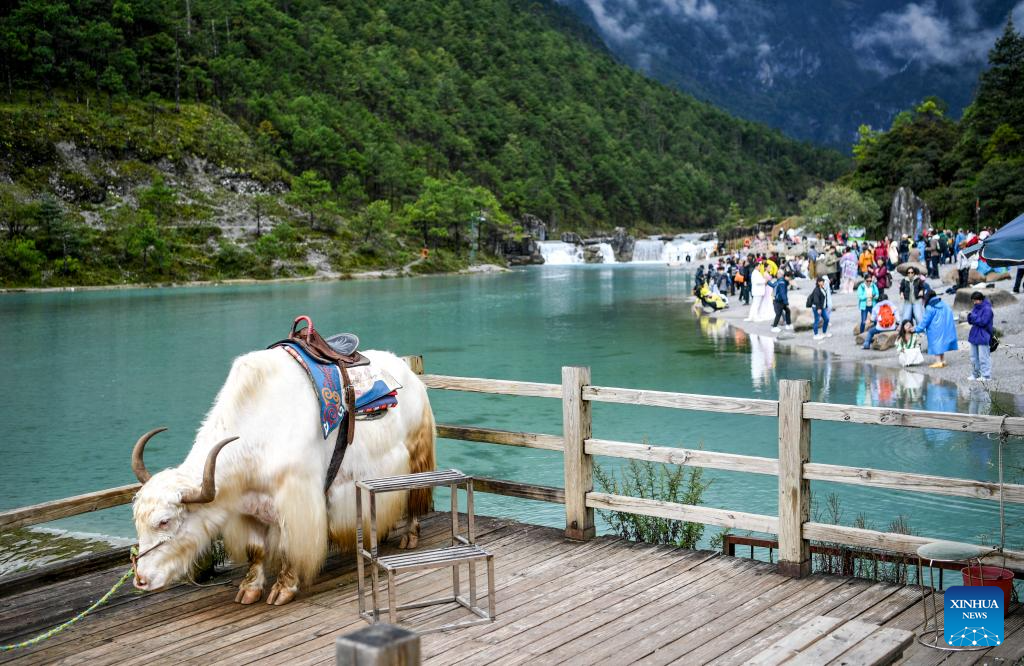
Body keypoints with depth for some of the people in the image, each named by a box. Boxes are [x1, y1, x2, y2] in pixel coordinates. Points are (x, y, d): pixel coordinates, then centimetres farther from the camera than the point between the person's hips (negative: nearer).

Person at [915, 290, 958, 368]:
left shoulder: (930, 308, -15)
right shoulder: (942, 304, 7)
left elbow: (925, 321, -10)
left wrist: (916, 329, 1)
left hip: (936, 329, -8)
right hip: (946, 327, 8)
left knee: (937, 344, 1)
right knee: (942, 342, 17)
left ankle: (939, 362, 1)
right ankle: (943, 360, 20)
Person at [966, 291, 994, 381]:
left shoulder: (987, 309, -13)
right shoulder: (975, 308, 11)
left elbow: (983, 322, -20)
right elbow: (970, 321, 14)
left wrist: (973, 316, -16)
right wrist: (969, 316, -7)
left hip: (983, 337, -9)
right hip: (974, 336, 9)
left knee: (983, 357, -6)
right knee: (974, 357, 14)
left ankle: (986, 376, 0)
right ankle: (975, 374, 23)